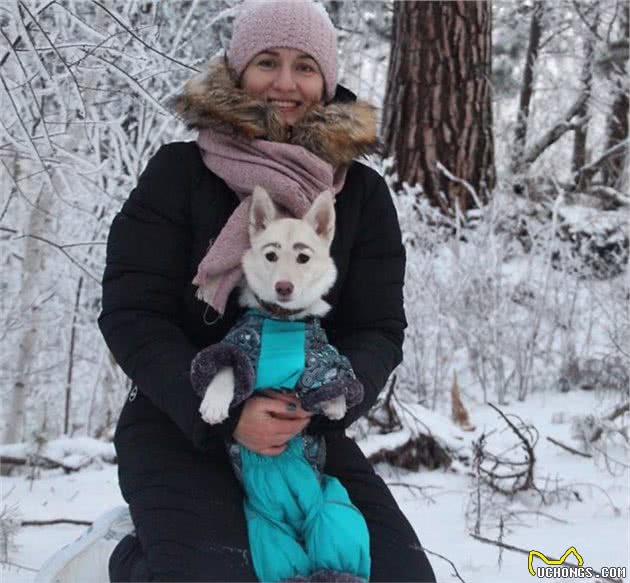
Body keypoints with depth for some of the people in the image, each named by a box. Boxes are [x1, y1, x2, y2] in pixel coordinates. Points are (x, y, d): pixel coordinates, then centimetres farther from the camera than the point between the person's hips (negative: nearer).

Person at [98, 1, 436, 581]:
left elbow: (380, 331, 1)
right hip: (179, 423, -3)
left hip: (310, 429, 4)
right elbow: (131, 315, -9)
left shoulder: (362, 193, 5)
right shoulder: (179, 173, -3)